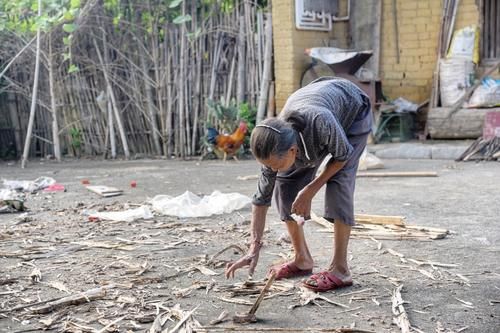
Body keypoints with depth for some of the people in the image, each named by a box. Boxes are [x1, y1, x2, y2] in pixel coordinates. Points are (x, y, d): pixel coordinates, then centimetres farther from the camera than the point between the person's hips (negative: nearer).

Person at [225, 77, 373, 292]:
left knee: (338, 182, -24)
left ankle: (340, 269, -17)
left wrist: (310, 190, -24)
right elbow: (261, 198, -17)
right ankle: (302, 260, 8)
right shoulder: (274, 148, -27)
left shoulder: (321, 124, -46)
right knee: (285, 185, -7)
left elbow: (343, 155, -24)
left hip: (353, 112, -4)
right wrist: (254, 249, -22)